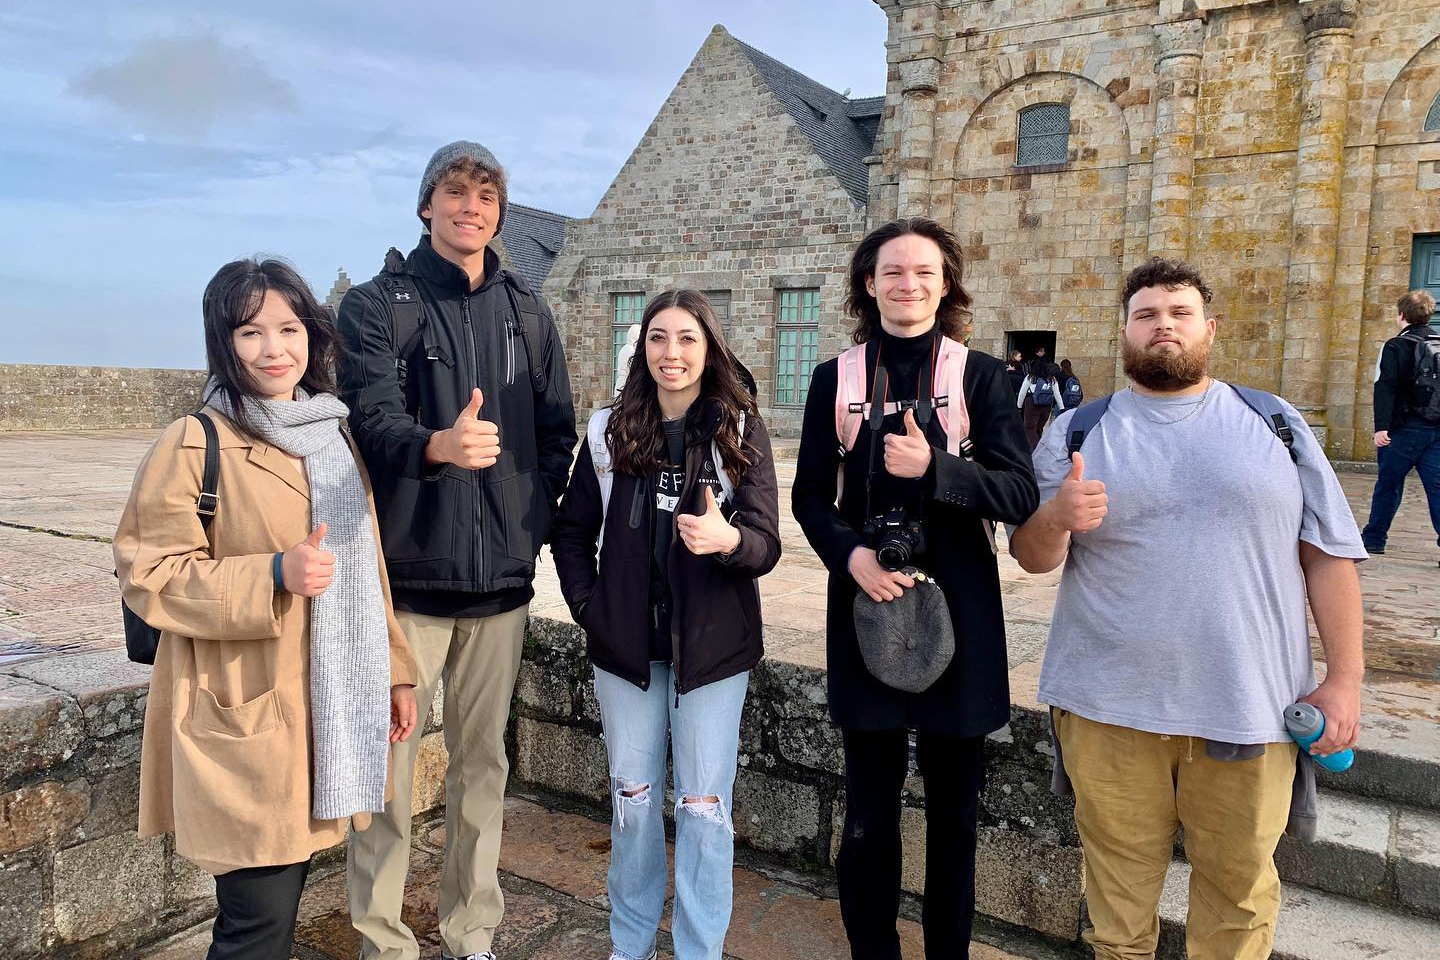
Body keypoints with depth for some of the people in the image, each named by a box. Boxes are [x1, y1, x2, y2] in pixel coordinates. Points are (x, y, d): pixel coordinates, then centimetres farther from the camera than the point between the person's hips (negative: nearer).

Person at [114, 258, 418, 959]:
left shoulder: (333, 439, 11)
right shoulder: (194, 446, -9)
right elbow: (148, 575, -10)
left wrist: (395, 671, 15)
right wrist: (273, 575, -23)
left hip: (325, 711, 6)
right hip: (243, 718, -6)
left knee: (285, 889, 15)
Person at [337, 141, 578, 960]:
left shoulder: (527, 313, 12)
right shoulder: (377, 304, 1)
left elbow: (559, 433, 12)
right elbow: (371, 418, -14)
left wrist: (532, 521, 0)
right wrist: (436, 445, -34)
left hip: (501, 578, 3)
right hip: (407, 573, -3)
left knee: (483, 762, 11)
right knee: (388, 763, 2)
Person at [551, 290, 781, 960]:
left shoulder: (741, 431, -6)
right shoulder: (610, 431, 1)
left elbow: (766, 545, -13)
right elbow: (571, 531, 9)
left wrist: (727, 538, -34)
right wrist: (588, 606, -2)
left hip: (713, 646, -2)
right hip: (625, 646, 2)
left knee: (703, 807, 5)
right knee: (632, 798, 15)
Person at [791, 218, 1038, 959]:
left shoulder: (980, 376, 1)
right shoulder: (834, 379, 5)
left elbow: (1020, 494, -6)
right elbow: (812, 497, 4)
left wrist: (934, 468, -22)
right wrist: (850, 553, -15)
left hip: (957, 611, 0)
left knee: (954, 806, 12)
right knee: (869, 810, 7)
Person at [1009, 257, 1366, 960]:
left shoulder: (1276, 425, 7)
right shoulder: (1077, 432, 5)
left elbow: (1328, 554, 6)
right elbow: (1032, 557, 3)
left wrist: (1344, 677, -1)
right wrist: (1056, 518, -19)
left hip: (1250, 709, 1)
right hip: (1109, 708, 0)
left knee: (1241, 885, 14)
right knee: (1119, 881, 11)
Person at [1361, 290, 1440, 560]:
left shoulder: (1397, 346, -7)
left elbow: (1386, 388, -16)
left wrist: (1381, 426, -19)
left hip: (1406, 428, -4)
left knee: (1389, 484, 7)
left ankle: (1374, 538, 17)